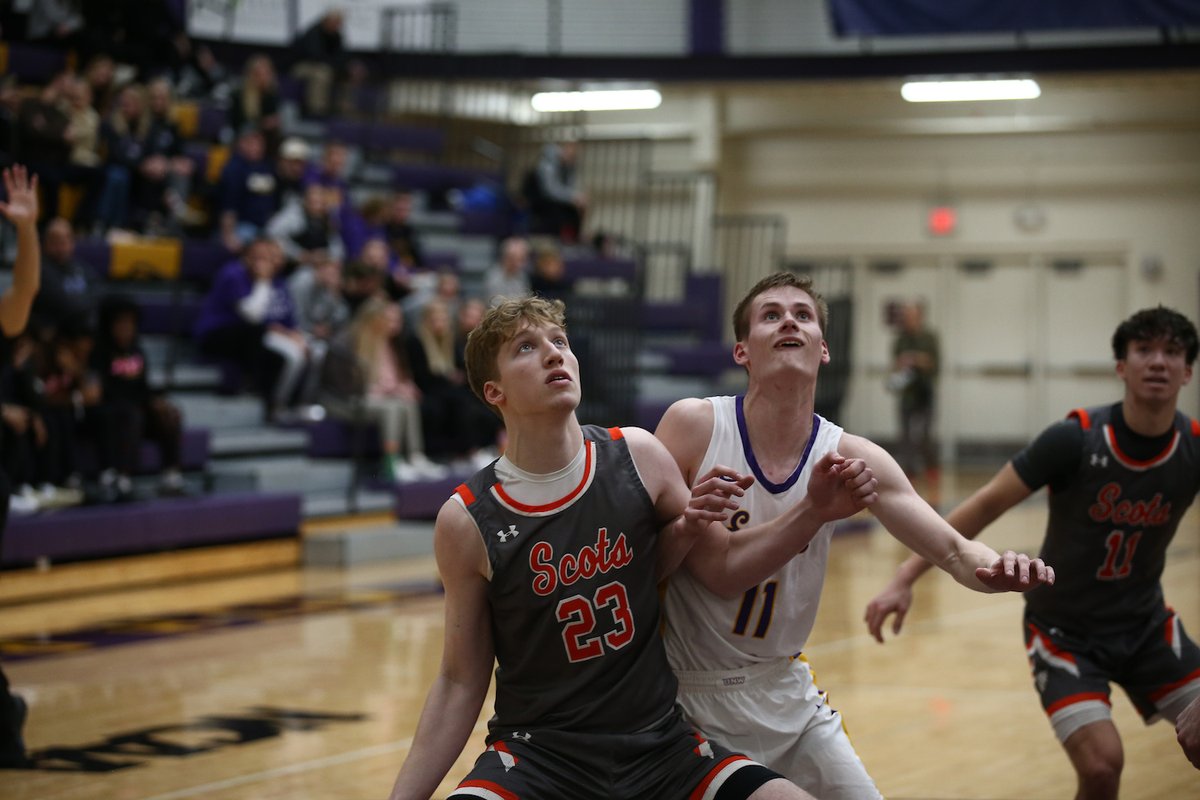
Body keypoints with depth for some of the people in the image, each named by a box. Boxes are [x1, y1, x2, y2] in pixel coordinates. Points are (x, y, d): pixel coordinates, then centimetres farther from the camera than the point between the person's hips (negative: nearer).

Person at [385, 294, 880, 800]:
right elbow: (460, 683, -1)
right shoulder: (466, 520, -9)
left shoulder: (637, 457, -3)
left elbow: (723, 564, 12)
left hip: (659, 743, 3)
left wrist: (815, 512, -1)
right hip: (536, 753, -3)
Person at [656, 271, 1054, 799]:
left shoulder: (850, 459, -5)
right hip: (684, 696, -4)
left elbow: (954, 551, -7)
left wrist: (996, 570, -30)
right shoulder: (694, 424, -14)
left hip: (784, 694, 4)